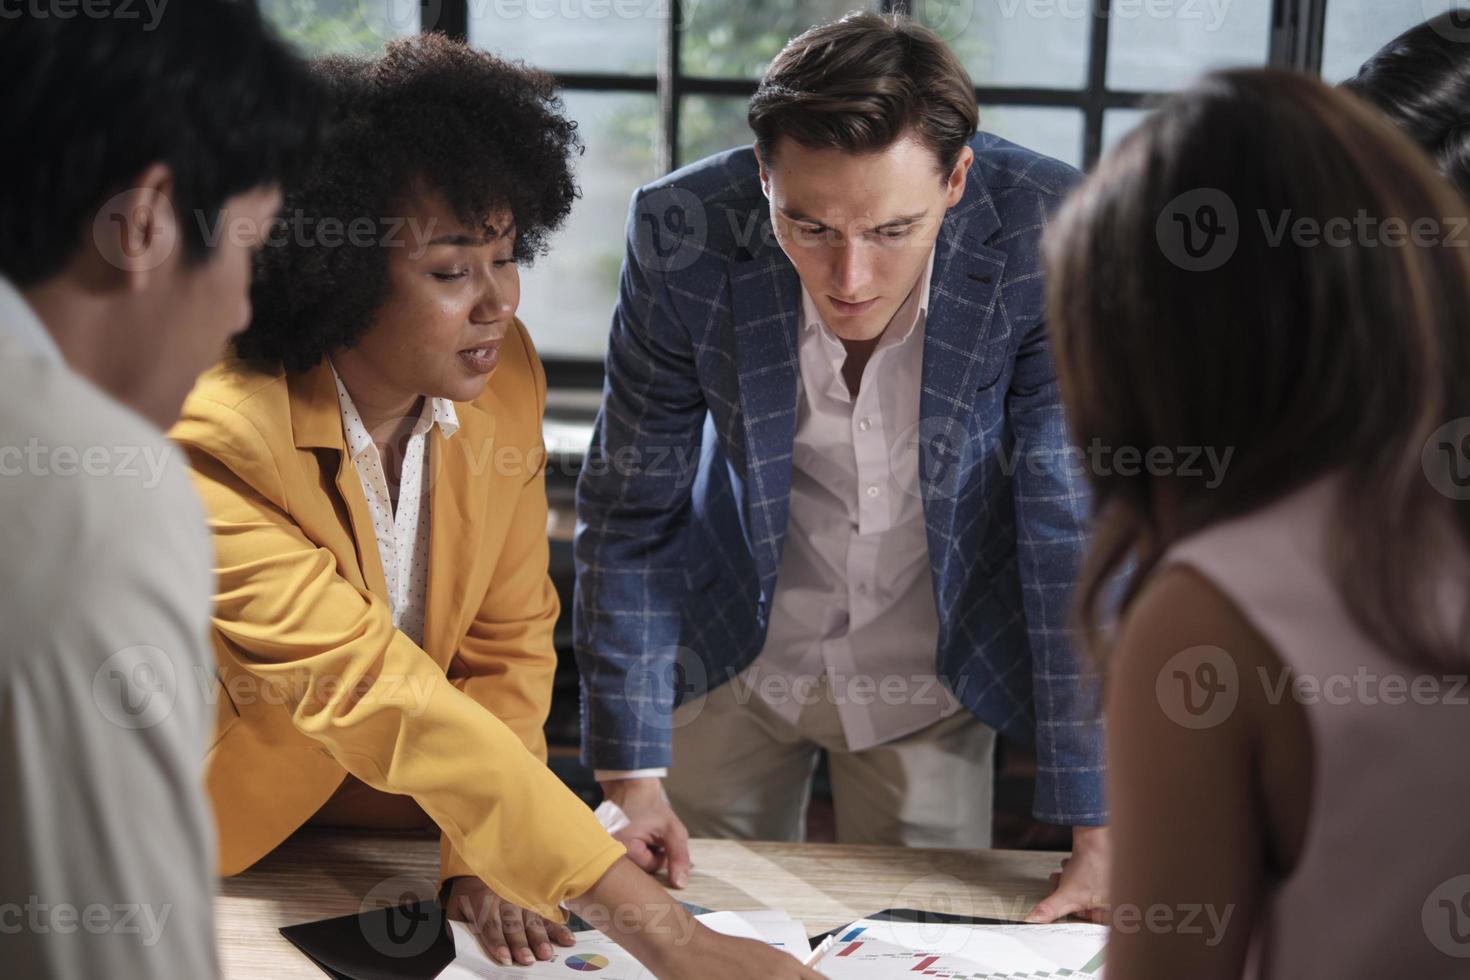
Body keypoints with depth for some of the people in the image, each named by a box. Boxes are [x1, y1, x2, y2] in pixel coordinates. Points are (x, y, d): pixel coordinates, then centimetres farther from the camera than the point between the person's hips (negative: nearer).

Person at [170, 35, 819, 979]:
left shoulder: (503, 376, -8)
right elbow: (379, 699, -33)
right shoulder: (219, 442, -25)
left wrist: (483, 852, -13)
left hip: (392, 833, 4)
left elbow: (508, 644, 3)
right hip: (234, 862, -4)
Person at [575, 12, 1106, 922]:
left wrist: (1103, 829, -24)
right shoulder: (683, 234, -25)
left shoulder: (1051, 234, -28)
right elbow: (633, 506, -14)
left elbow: (1079, 523, -23)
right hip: (739, 652, 1)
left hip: (938, 669, 0)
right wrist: (632, 776, -15)